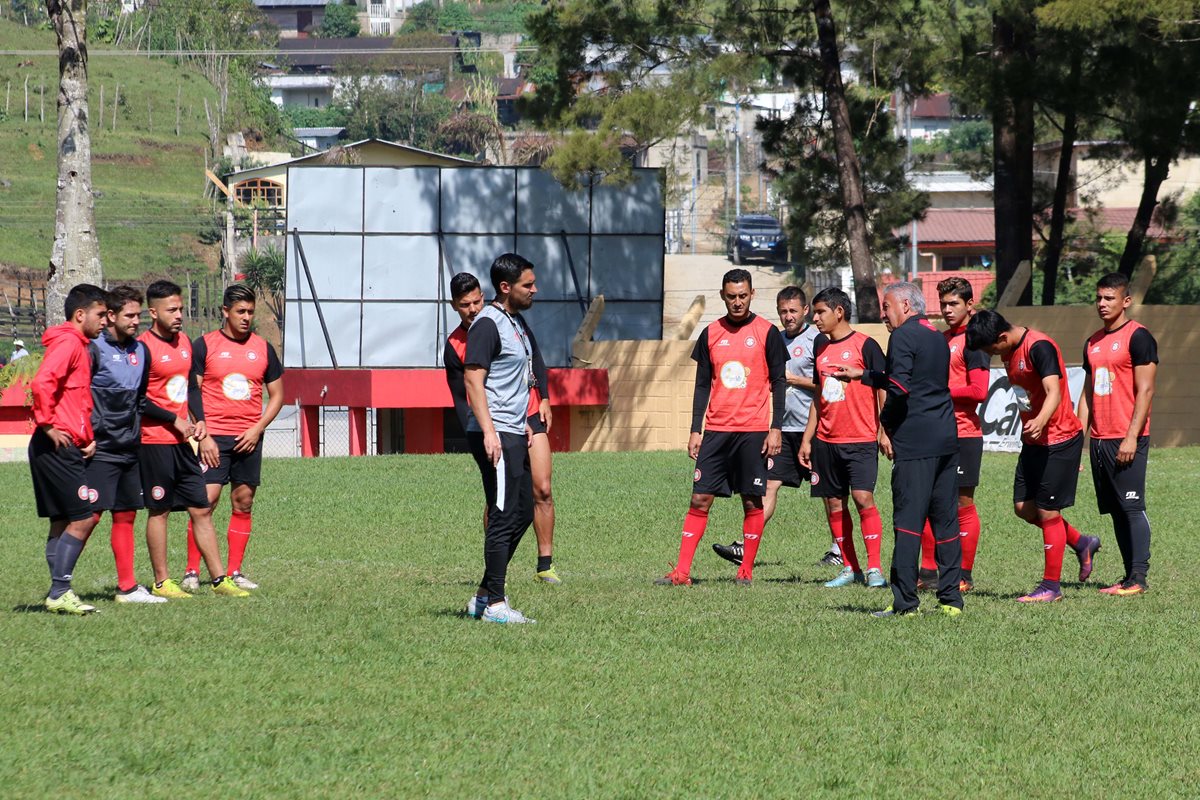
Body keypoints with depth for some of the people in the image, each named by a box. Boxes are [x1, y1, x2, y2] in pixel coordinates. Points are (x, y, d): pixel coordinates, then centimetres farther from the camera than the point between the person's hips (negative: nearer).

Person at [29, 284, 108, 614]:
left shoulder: (79, 345, 19)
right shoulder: (68, 343, -11)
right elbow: (42, 383, -26)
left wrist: (87, 436, 13)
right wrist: (48, 425, -19)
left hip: (69, 448, 10)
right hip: (57, 447, -10)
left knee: (62, 523, 10)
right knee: (83, 519, -10)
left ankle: (60, 593, 11)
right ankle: (59, 593, -9)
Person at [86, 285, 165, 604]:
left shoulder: (140, 351, 13)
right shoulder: (94, 349, -9)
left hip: (129, 450, 7)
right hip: (100, 450, -7)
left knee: (126, 515, 10)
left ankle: (128, 587, 15)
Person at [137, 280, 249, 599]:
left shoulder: (185, 342, 13)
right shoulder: (144, 348, -12)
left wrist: (199, 420, 8)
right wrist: (176, 420, -12)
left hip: (183, 441, 8)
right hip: (155, 442, -8)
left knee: (202, 509, 7)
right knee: (159, 511, 0)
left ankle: (219, 578, 10)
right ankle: (161, 583, 7)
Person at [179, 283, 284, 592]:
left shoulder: (262, 348, 10)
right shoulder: (204, 345, 0)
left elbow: (276, 395, 14)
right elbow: (191, 393, -1)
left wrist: (257, 429, -1)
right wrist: (203, 436, -9)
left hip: (249, 439, 4)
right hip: (213, 438, -4)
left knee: (243, 504, 4)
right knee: (206, 500, -11)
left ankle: (235, 572, 10)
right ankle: (191, 572, -6)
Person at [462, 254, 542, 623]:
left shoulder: (514, 322, 17)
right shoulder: (487, 325, -13)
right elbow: (473, 380, -19)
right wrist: (489, 432, -25)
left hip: (514, 435, 10)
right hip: (496, 436, -10)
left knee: (523, 514, 13)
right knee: (504, 518, -9)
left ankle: (483, 597, 19)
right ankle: (494, 604, -6)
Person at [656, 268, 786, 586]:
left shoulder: (767, 333, 0)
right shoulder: (711, 334, 9)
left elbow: (779, 383, 1)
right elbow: (702, 386, 12)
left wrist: (776, 428, -6)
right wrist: (695, 430, 7)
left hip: (753, 431, -3)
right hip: (716, 430, 3)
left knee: (752, 501, 0)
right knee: (700, 499, -1)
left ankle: (746, 570, 9)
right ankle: (681, 572, -3)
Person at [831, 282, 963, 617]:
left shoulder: (904, 336, -8)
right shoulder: (938, 338, 18)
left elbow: (899, 387, -18)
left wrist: (886, 424, -3)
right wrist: (862, 375, 34)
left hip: (915, 439, -8)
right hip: (947, 438, 8)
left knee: (908, 520, -7)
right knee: (945, 520, 9)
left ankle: (905, 601, -10)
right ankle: (950, 598, 9)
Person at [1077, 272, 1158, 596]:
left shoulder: (1138, 337, -7)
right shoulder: (1093, 342, 17)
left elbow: (1145, 391, -12)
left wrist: (1131, 437, -18)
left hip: (1127, 440, -8)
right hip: (1099, 439, 8)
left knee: (1132, 507, -8)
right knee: (1115, 510, 8)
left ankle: (1139, 577, -7)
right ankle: (1129, 575, 11)